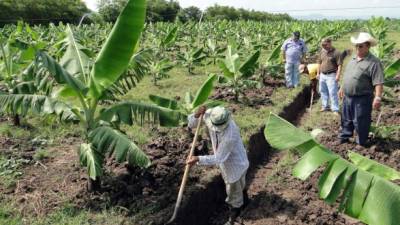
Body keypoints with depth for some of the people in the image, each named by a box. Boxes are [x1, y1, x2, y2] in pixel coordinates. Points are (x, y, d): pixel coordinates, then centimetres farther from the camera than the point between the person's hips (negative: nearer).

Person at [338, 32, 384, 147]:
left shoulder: (374, 62, -16)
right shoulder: (353, 59, 10)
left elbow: (378, 83, -21)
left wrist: (377, 97, -27)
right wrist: (342, 88, 23)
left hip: (362, 99, -7)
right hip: (348, 96, 8)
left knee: (360, 122, 4)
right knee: (346, 119, 20)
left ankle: (361, 143, 20)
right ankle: (344, 137, 36)